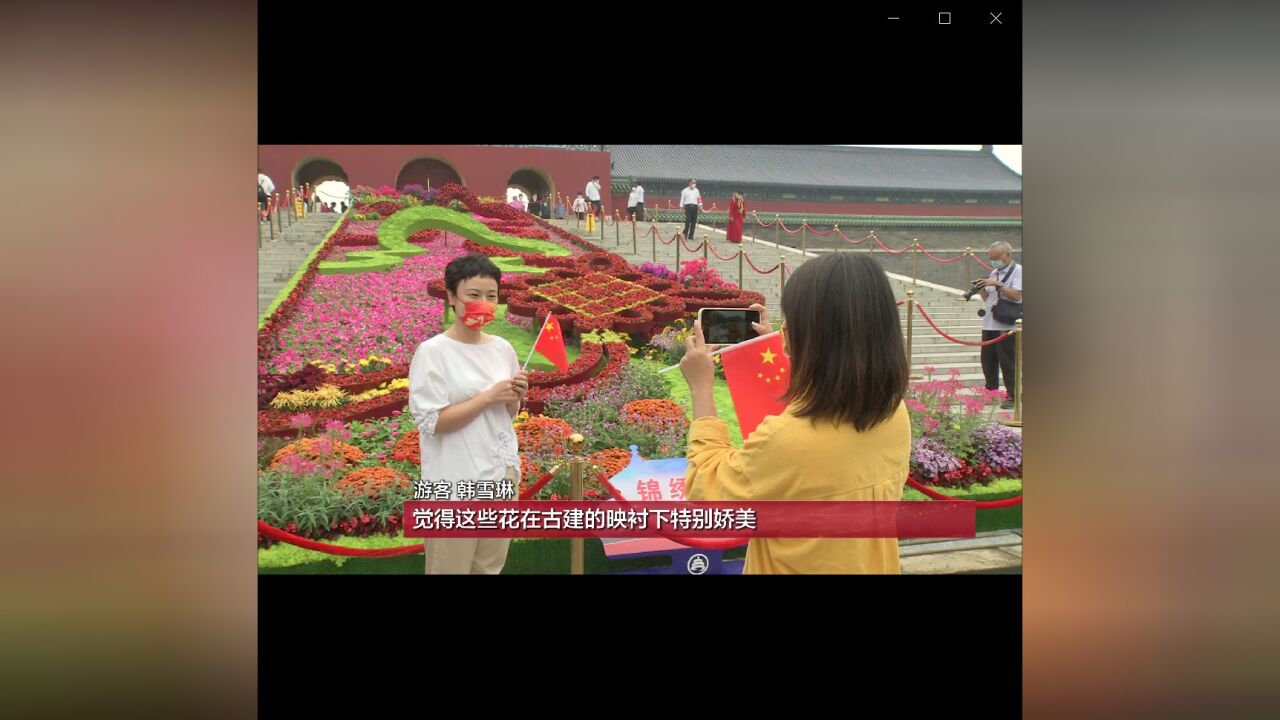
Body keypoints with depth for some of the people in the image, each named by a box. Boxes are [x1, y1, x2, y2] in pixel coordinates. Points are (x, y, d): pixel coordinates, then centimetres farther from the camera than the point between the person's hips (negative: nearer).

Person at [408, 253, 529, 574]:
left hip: (502, 475, 6)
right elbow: (431, 422, -18)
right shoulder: (432, 352, -13)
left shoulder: (503, 348, 5)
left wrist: (516, 397, -8)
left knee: (490, 568, 17)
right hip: (455, 485, -6)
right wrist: (489, 396, -19)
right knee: (452, 568, 4)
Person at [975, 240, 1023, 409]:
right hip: (989, 324, 8)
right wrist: (982, 288, 2)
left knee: (1007, 362, -4)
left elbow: (1016, 295, -17)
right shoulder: (994, 272, 18)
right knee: (988, 360, 10)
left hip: (1006, 325, -7)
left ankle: (1012, 396, 3)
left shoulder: (1017, 270, -5)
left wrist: (998, 284, -20)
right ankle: (991, 392, 22)